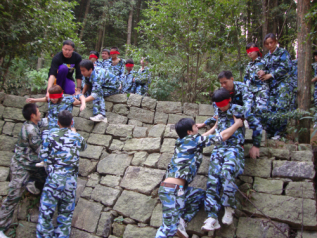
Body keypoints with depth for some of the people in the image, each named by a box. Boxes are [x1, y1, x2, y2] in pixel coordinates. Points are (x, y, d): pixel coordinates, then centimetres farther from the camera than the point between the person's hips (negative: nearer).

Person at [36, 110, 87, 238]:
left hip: (54, 177, -2)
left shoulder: (52, 134, -1)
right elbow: (84, 147, 29)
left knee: (46, 210, 7)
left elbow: (43, 155, 0)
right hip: (70, 180, 2)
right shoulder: (77, 137, 6)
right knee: (66, 213, 13)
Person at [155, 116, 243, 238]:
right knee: (170, 228, -10)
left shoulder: (182, 141, 16)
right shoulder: (193, 139, -5)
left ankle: (182, 221, 7)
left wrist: (215, 127, 46)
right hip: (172, 189, -9)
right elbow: (224, 136, 2)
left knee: (200, 194, 19)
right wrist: (237, 124, 17)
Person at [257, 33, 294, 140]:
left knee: (281, 107, -11)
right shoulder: (266, 57, 20)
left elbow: (285, 67, -9)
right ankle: (270, 131, 8)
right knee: (271, 107, 1)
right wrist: (263, 72, -9)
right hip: (271, 84, 6)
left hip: (283, 82, -6)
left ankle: (280, 132, -6)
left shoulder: (283, 52, 2)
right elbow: (266, 68, 16)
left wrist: (270, 75, -11)